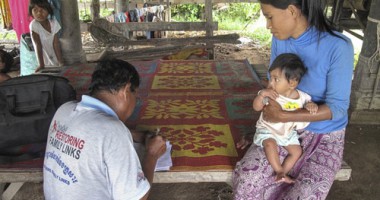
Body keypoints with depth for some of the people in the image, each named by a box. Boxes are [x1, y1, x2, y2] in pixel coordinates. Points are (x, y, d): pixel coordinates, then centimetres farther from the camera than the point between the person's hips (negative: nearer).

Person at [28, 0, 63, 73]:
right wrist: (41, 64, -21)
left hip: (56, 60, 3)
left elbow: (56, 43, -12)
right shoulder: (34, 25, -19)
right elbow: (38, 46, -19)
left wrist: (61, 62, -16)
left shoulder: (53, 22, -10)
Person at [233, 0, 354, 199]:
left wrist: (283, 116, -26)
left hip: (324, 138, -3)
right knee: (247, 179, -19)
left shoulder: (338, 47, -23)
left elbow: (337, 107, -20)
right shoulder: (280, 40, -8)